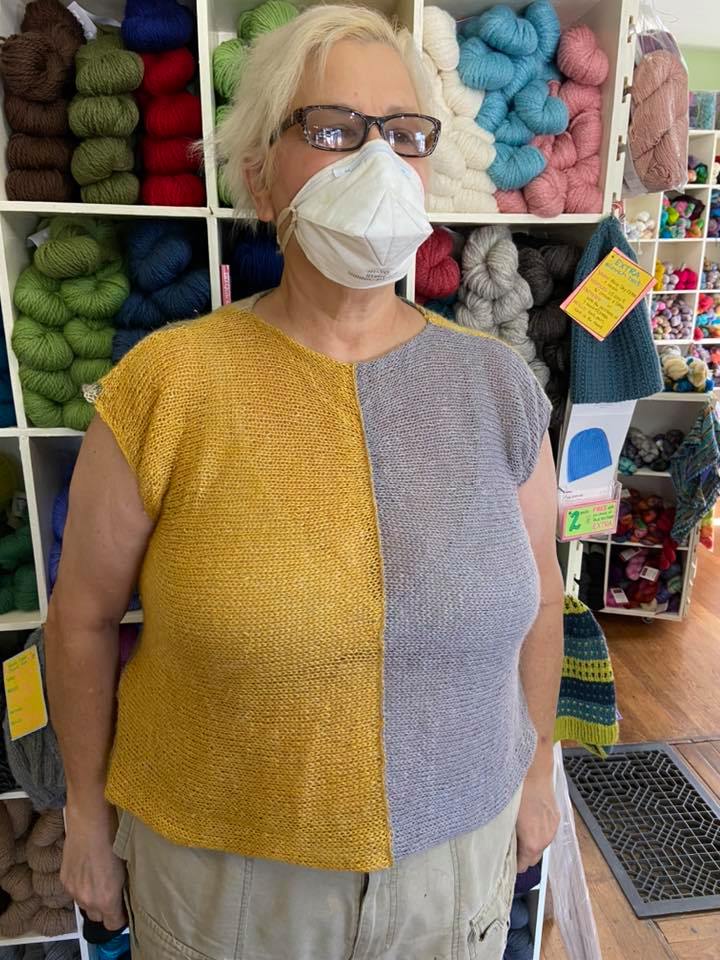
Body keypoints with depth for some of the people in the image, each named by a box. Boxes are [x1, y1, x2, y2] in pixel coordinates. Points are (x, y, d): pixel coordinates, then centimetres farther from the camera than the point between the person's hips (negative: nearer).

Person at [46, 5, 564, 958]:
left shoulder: (497, 383, -9)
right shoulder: (164, 383, -17)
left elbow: (537, 590, 1)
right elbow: (85, 613, -7)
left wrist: (536, 770, 10)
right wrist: (90, 809, 3)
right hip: (219, 862, -1)